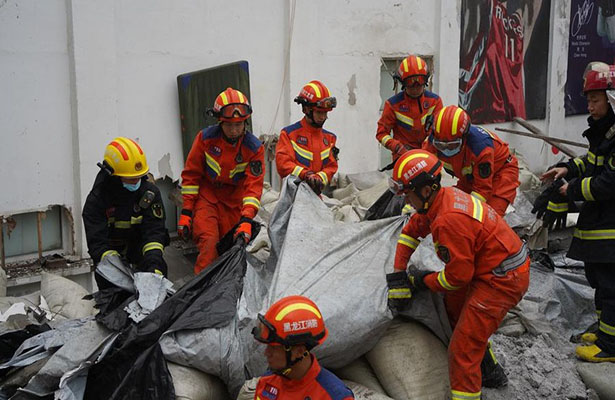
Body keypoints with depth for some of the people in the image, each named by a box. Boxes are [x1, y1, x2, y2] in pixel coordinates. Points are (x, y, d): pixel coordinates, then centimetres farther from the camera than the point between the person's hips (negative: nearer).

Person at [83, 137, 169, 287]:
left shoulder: (149, 192, -17)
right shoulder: (96, 200, -22)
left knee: (158, 268, -23)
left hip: (139, 244, 1)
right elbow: (97, 242, -28)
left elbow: (154, 231, -22)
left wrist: (154, 263, -40)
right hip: (110, 246, -1)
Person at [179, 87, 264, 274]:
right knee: (209, 242, -19)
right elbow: (191, 175, -4)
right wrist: (186, 211, -8)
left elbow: (254, 185, -15)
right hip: (207, 195, -1)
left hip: (235, 201, 2)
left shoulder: (254, 147, -11)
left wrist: (246, 220, -28)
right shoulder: (205, 138, -11)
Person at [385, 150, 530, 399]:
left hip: (502, 281, -11)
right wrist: (397, 275, 10)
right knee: (454, 307, 27)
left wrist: (423, 281, -4)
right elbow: (410, 232, 14)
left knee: (463, 347, -8)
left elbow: (458, 276, -21)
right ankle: (490, 372, 41)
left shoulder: (449, 220, -30)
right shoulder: (441, 198, 0)